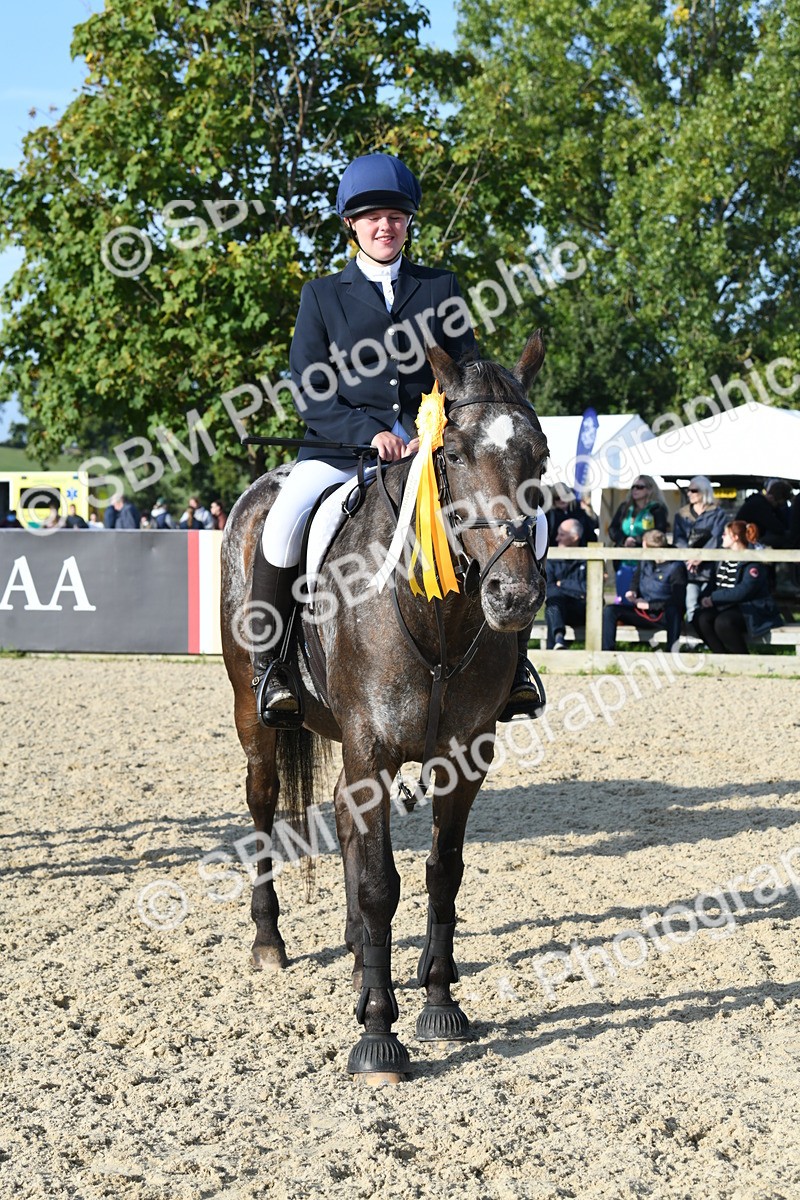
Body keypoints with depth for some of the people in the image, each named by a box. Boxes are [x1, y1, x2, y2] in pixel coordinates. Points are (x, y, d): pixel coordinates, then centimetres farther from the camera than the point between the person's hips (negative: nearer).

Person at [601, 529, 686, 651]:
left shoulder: (675, 567, -12)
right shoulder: (644, 562, 6)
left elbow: (677, 602, -14)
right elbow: (635, 582, 23)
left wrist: (649, 605, -13)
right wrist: (632, 592, -2)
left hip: (665, 616, -5)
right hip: (641, 613, 6)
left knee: (673, 611, -41)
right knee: (609, 610, -15)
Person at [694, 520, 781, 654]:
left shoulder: (753, 561, -9)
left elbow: (743, 591, -20)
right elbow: (713, 584, 17)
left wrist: (713, 598, -19)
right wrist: (707, 599, -5)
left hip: (749, 609, -7)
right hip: (723, 607, 7)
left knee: (723, 622, -35)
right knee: (701, 618, -24)